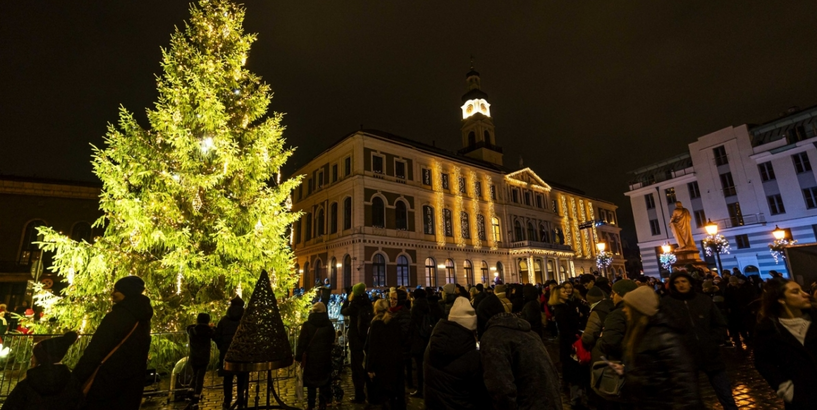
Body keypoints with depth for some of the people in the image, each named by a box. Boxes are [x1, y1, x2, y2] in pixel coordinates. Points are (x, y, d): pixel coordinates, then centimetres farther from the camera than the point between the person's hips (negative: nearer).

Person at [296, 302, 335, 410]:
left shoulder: (307, 324, -11)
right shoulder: (329, 325, -1)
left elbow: (302, 342, -11)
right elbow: (332, 341, 10)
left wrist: (298, 356, -5)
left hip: (311, 356, -2)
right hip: (325, 356, 2)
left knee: (311, 380, 10)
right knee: (324, 380, 11)